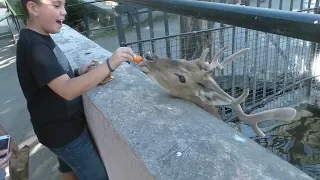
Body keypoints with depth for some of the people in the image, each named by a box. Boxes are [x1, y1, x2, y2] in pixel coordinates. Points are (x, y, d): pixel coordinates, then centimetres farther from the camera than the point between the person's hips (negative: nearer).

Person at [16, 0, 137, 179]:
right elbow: (67, 90, -36)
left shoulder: (39, 39, 5)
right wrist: (109, 64, -41)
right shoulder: (33, 45, -26)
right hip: (62, 130, -9)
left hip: (64, 125, 9)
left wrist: (78, 73, -1)